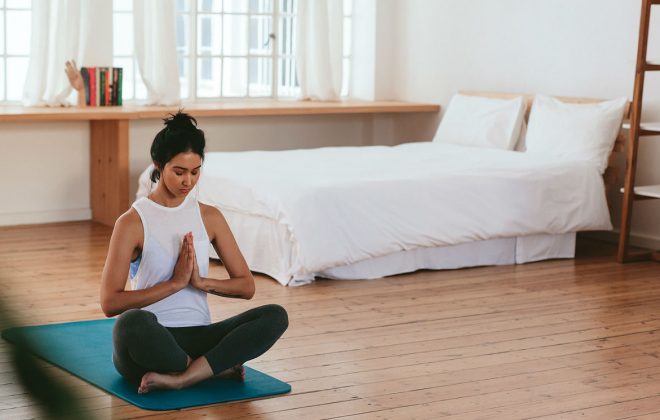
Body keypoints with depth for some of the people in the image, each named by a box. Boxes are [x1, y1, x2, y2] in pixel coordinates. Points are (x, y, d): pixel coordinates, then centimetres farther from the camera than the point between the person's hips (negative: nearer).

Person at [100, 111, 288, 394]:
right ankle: (217, 368, -17)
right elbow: (110, 303, -13)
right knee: (132, 322, -41)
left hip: (197, 337, 4)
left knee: (275, 316, -21)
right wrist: (175, 282, -17)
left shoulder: (210, 217, 8)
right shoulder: (132, 222, -5)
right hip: (149, 342, -4)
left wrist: (200, 282, -10)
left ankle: (180, 378, -26)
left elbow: (246, 286, 8)